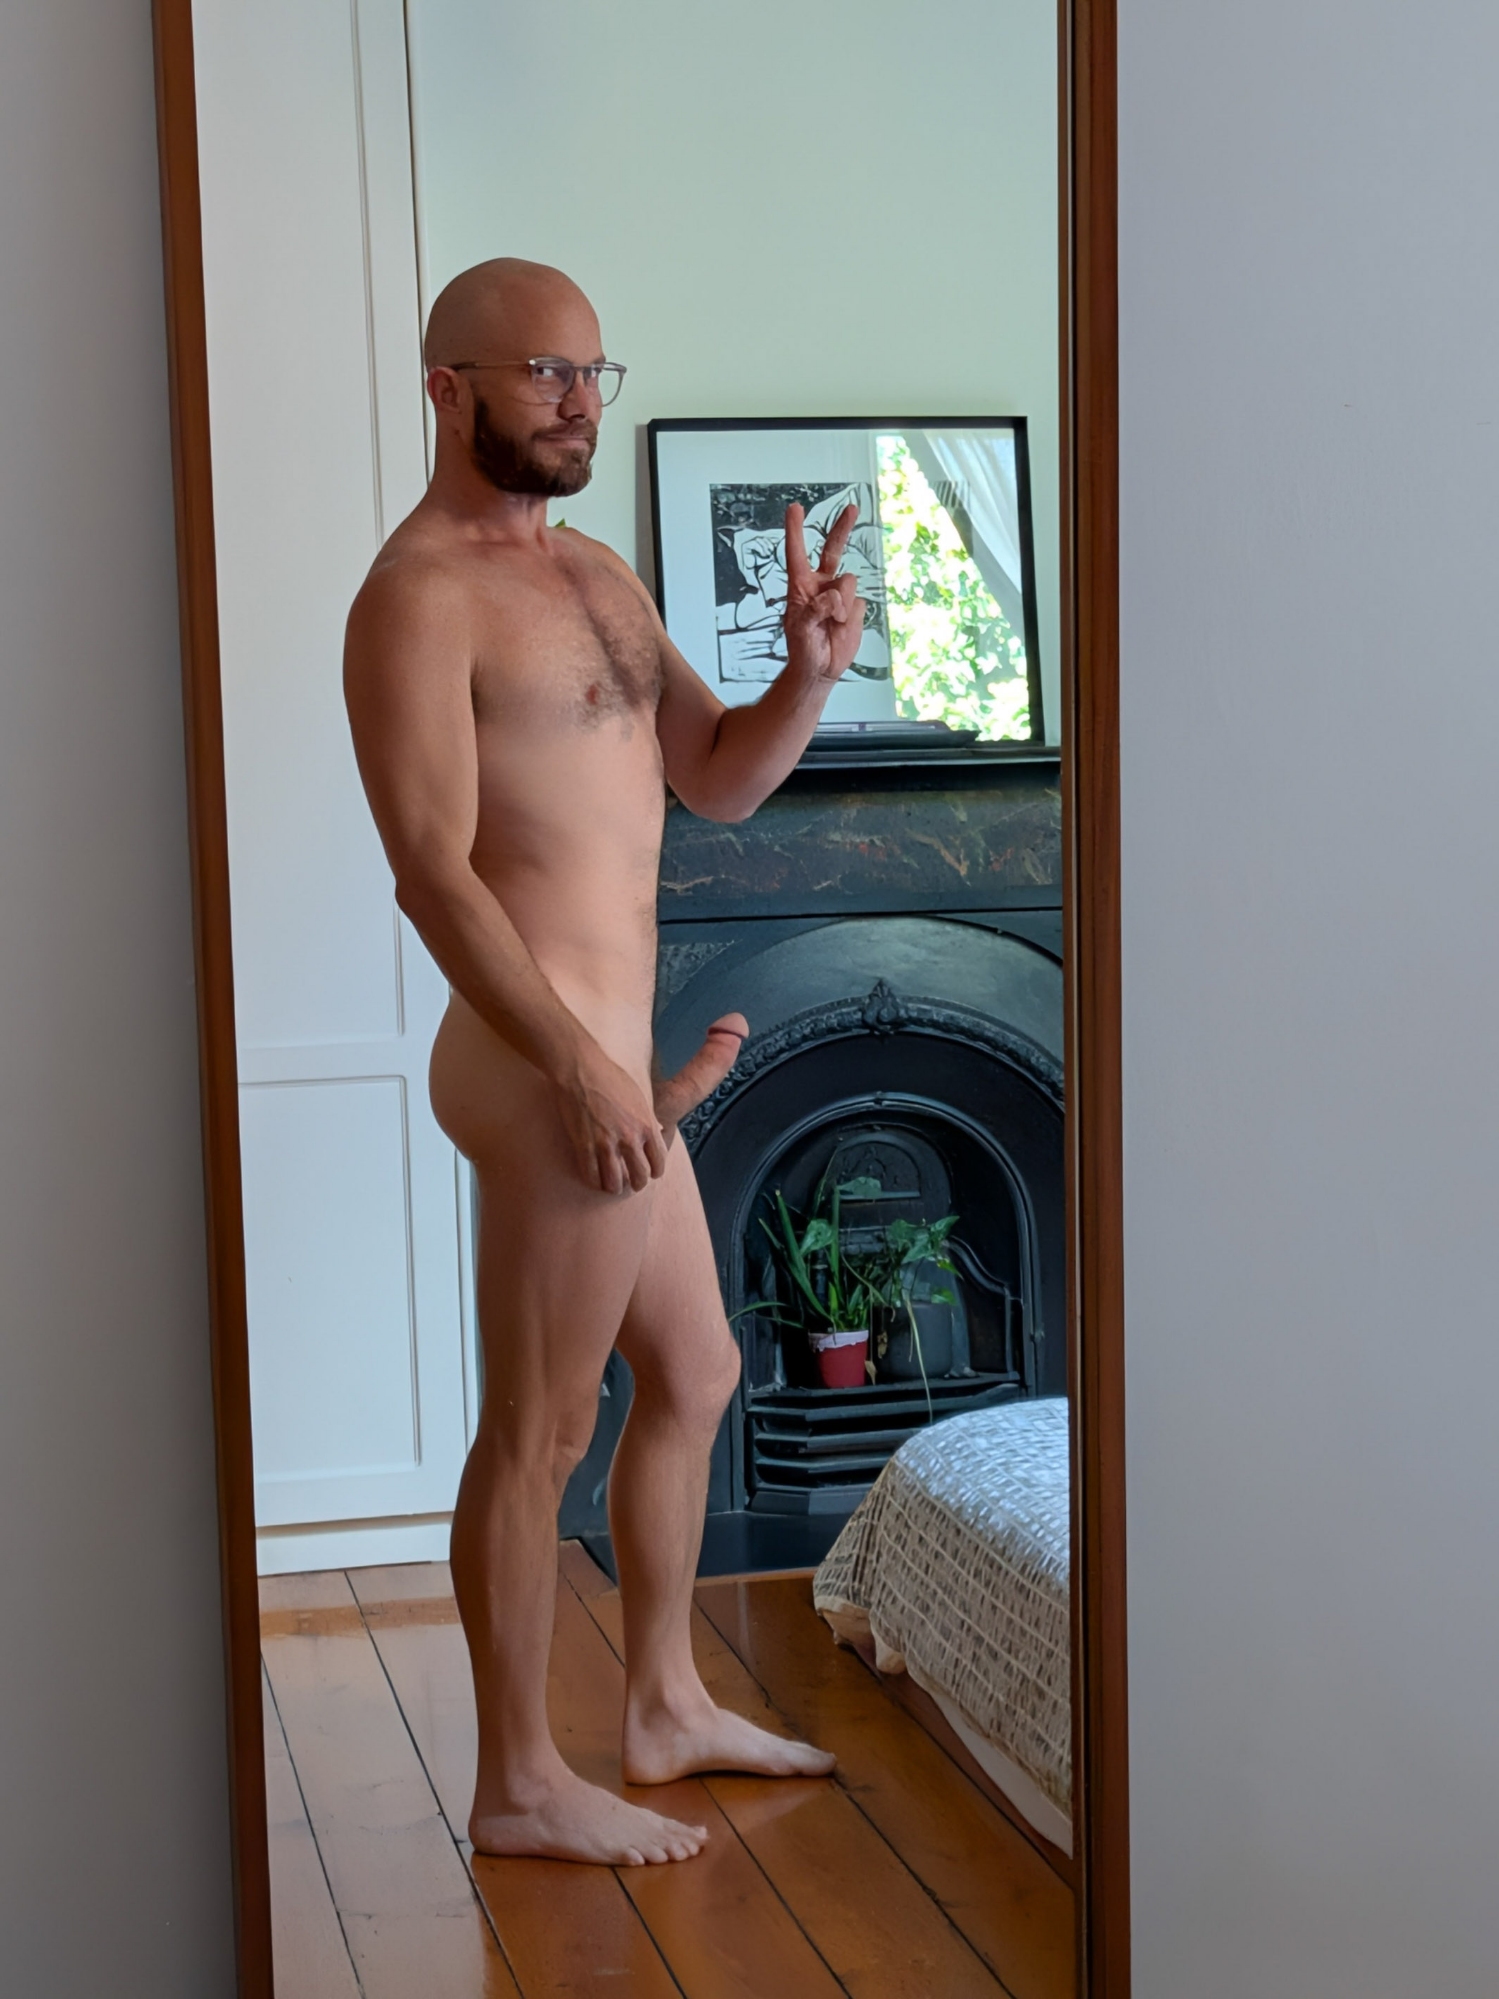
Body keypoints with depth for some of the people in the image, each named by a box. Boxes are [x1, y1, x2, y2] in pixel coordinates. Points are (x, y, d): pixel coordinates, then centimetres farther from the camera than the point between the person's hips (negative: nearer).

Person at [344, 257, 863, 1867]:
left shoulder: (594, 573, 17)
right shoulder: (420, 592, -12)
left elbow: (719, 779, 16)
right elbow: (434, 871, -19)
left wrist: (807, 674, -4)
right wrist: (585, 1070, -23)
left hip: (610, 1055, 10)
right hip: (545, 1060, -10)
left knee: (693, 1376, 19)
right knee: (542, 1428, -1)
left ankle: (667, 1706, 34)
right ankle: (520, 1785, 12)